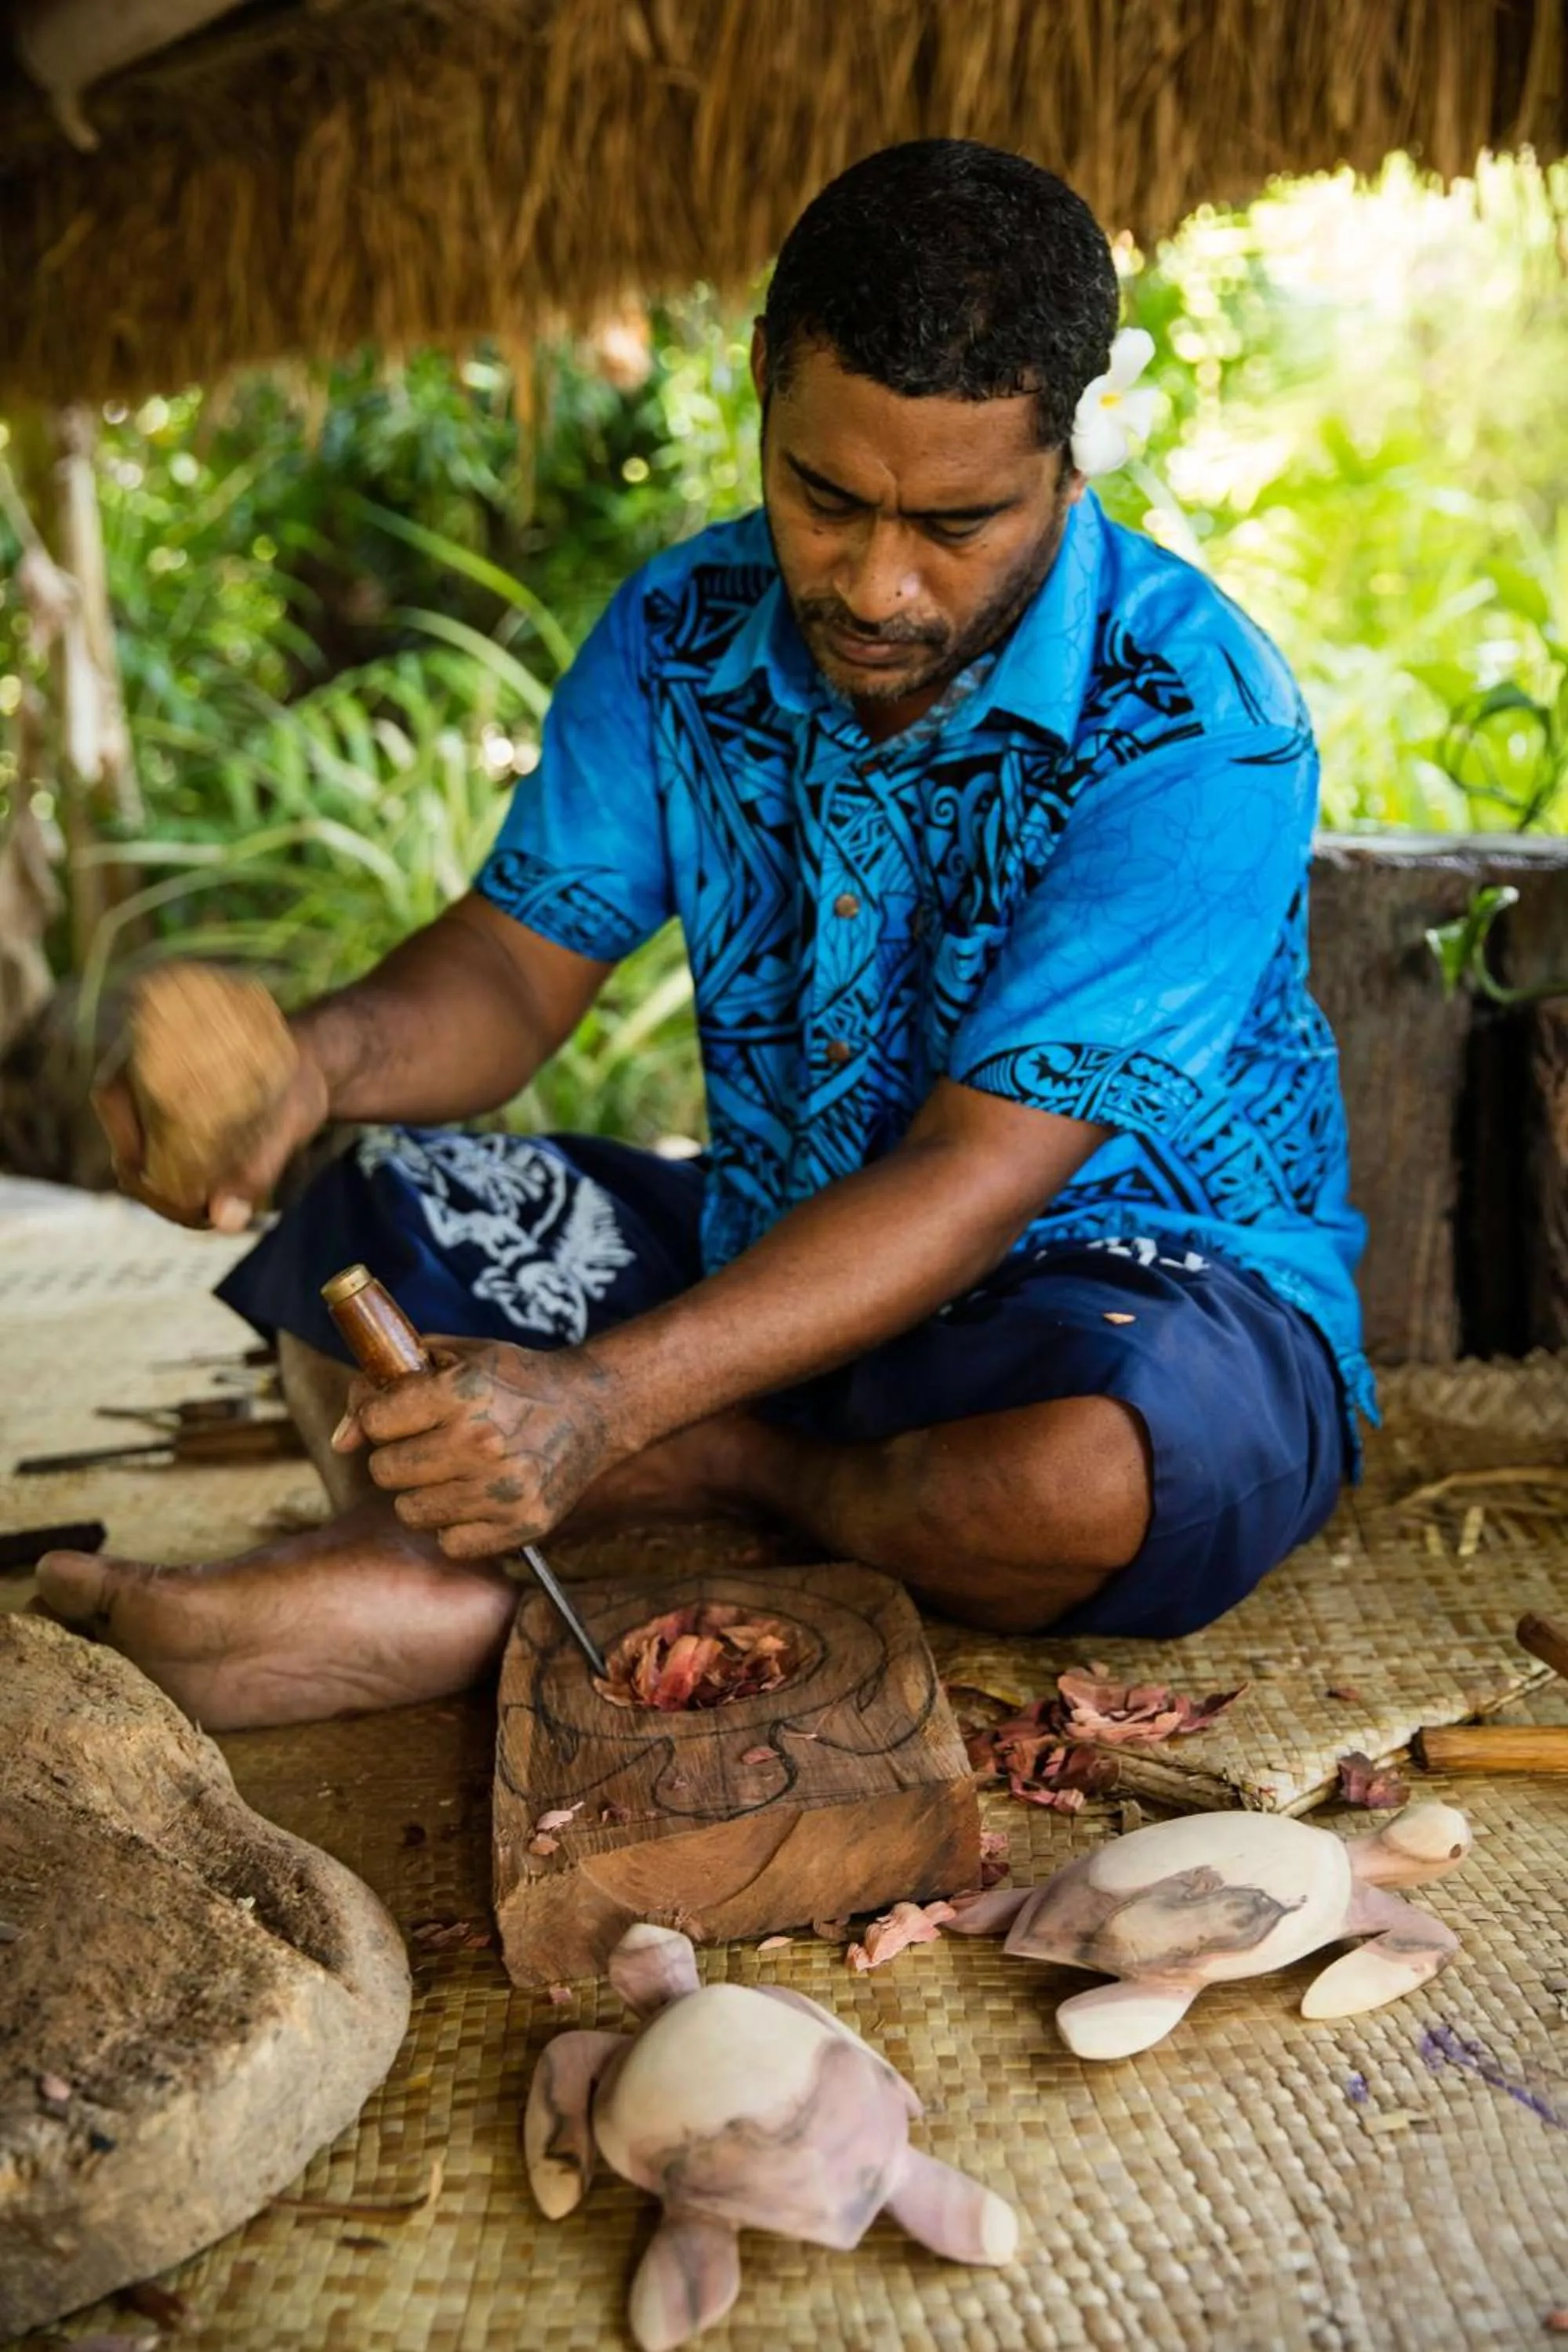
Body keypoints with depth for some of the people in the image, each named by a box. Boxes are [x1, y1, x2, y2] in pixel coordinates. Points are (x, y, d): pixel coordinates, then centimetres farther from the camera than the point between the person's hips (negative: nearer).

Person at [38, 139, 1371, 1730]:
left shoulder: (1194, 724, -23)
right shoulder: (686, 632, -4)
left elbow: (978, 1179, -28)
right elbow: (521, 961, -4)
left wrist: (611, 1402, -38)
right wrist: (328, 1052, -28)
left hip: (1138, 1272, -4)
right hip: (781, 1244, 5)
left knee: (1089, 1475, -39)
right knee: (360, 1218, -4)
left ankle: (715, 1464, -12)